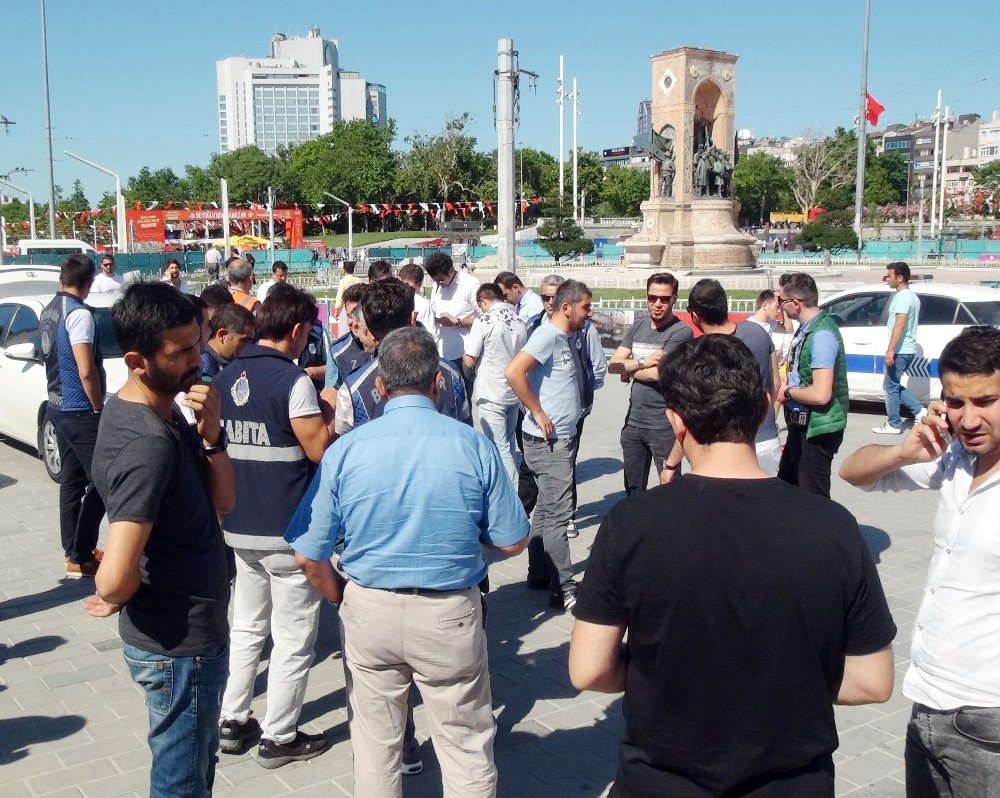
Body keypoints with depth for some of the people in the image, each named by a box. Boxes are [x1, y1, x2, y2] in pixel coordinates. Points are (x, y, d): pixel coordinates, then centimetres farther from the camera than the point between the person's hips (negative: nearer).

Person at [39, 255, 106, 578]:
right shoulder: (80, 314, -18)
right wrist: (99, 407, -10)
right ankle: (80, 557, -1)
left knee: (71, 480, 14)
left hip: (58, 406, 9)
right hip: (79, 411, -9)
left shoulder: (49, 311, 10)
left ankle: (74, 551, 20)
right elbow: (86, 371, -24)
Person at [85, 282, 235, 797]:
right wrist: (113, 602, -14)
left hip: (189, 637, 9)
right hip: (179, 647, -9)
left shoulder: (165, 412, 0)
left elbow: (222, 499, 1)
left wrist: (209, 433, -16)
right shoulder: (148, 443, -30)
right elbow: (116, 577, -37)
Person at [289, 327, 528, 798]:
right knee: (467, 745, 16)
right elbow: (512, 542, -3)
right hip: (450, 615, -1)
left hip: (368, 612, 2)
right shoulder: (474, 446, -10)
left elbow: (309, 557, -5)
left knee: (375, 748, 20)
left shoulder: (344, 450, -8)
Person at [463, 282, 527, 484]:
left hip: (491, 395, -6)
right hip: (514, 392, 6)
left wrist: (467, 345, 9)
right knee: (509, 443, 20)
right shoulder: (519, 320, 3)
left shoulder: (483, 322, -14)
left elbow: (470, 361, -11)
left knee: (500, 447, -3)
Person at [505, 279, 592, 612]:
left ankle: (540, 572, 27)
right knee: (557, 514, -6)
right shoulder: (547, 335, -15)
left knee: (547, 510, 17)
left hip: (560, 439, 10)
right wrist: (538, 413, -21)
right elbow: (513, 371, -27)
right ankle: (563, 590, -2)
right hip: (548, 441, -10)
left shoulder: (563, 339, 14)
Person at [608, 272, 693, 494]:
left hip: (664, 425, -6)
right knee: (633, 490, 17)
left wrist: (629, 370, 0)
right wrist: (642, 363, -15)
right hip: (633, 420, 6)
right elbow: (613, 365, 2)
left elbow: (657, 373, -18)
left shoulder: (681, 332, -11)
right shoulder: (637, 328, 10)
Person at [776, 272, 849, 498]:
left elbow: (820, 394, -29)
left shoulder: (821, 335, -24)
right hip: (801, 425, 10)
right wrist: (787, 383, 1)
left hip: (817, 428, -10)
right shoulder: (805, 328, 5)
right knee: (787, 486, 23)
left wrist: (788, 392, -13)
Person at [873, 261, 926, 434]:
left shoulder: (902, 297, -16)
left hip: (900, 351, -10)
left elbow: (900, 325, -24)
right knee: (894, 385, 17)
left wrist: (890, 350, -27)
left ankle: (893, 425, 6)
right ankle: (919, 410, 12)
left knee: (891, 386, -1)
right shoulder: (912, 296, 16)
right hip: (908, 349, 10)